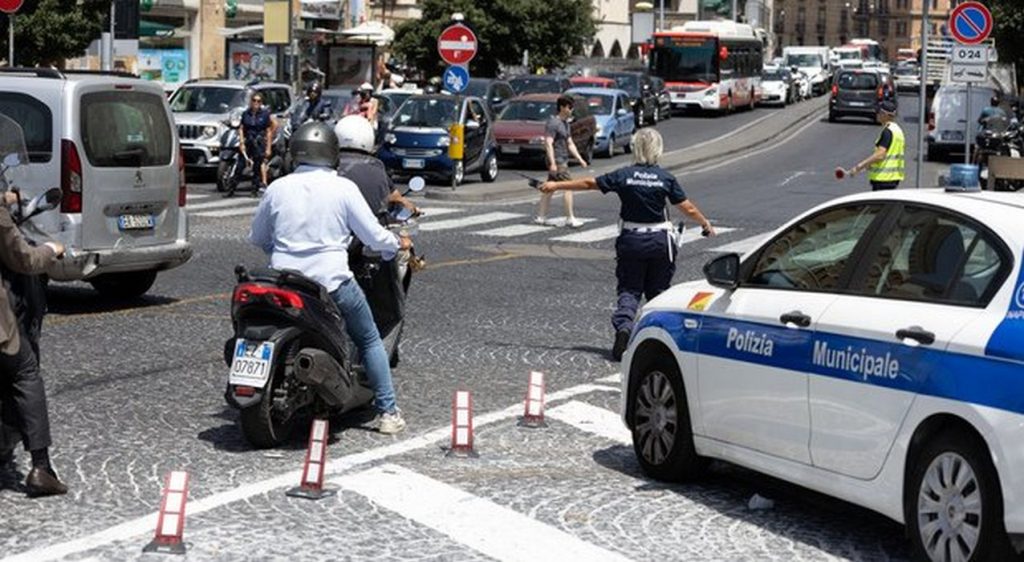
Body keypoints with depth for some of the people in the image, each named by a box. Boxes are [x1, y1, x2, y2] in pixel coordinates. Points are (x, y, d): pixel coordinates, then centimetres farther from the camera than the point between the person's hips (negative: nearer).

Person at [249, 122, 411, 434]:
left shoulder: (278, 188, 3)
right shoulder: (343, 189, -7)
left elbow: (257, 238, 14)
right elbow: (374, 237, -5)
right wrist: (399, 244, 16)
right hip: (332, 283, -3)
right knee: (370, 341, 14)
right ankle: (388, 412, 12)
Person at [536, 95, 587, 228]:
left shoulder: (565, 123, 15)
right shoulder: (553, 123, -14)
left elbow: (570, 143, 21)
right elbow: (548, 143, -20)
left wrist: (579, 159, 17)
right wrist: (552, 163, -26)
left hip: (562, 161, 10)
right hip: (557, 162, -10)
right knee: (568, 187, -11)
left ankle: (540, 216, 16)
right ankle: (570, 219, -10)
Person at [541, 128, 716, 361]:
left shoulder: (623, 176, -6)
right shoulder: (666, 178, -6)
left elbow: (589, 183, 1)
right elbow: (688, 208, -1)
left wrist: (557, 185, 12)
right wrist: (706, 224, 16)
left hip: (631, 240, 0)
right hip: (660, 241, 0)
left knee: (629, 290, 4)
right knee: (658, 290, 14)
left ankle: (623, 326, -21)